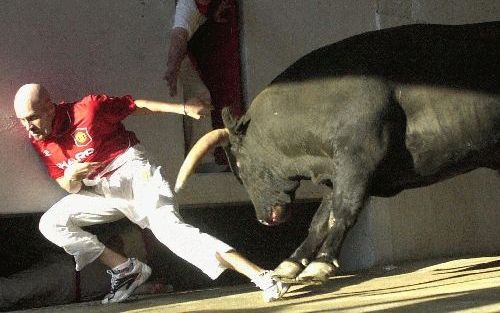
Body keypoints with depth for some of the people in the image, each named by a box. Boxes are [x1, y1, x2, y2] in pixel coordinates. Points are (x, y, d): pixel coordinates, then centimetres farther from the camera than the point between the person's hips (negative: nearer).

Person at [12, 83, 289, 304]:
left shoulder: (87, 109, -17)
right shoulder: (39, 141, 0)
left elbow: (136, 106, -6)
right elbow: (70, 188, 7)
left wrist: (182, 109, -10)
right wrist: (70, 178, -18)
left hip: (133, 173, -7)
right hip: (101, 192, 7)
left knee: (169, 229, -25)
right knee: (51, 224, -5)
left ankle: (263, 278, -36)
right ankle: (126, 269, -3)